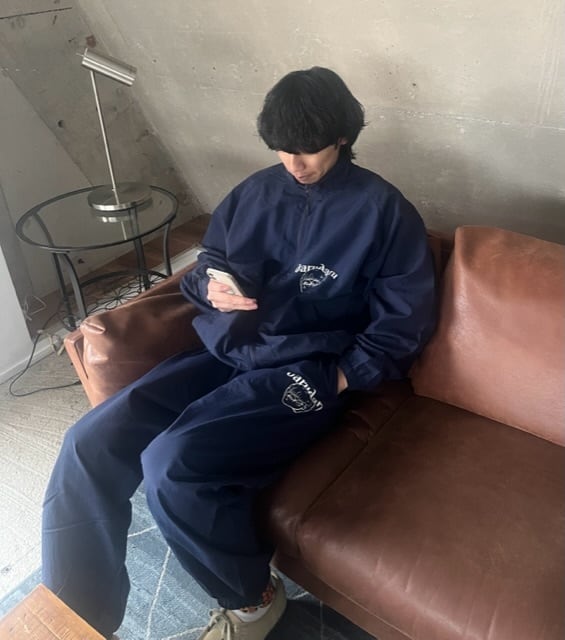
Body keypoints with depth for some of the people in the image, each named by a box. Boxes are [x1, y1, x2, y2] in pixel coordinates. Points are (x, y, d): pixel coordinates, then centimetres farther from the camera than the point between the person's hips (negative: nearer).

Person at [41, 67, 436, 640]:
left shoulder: (380, 208, -1)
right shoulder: (257, 191, 13)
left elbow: (406, 315, -3)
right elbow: (206, 264, 21)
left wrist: (339, 380, -11)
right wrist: (211, 288, -3)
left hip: (302, 372, -5)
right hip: (223, 354, 6)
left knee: (173, 464, -27)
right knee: (91, 444, -14)